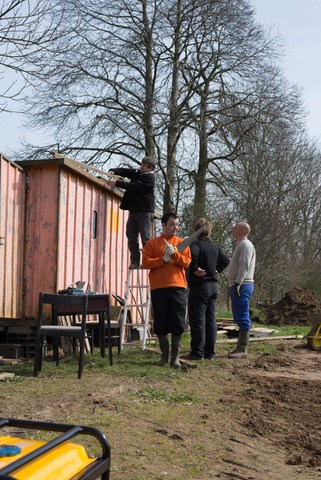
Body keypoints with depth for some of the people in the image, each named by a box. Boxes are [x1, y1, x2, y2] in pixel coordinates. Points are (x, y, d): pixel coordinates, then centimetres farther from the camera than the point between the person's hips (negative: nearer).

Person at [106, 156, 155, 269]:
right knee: (131, 235, 3)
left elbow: (134, 186, -18)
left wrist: (116, 183, -17)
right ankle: (135, 261, 5)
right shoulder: (137, 173, 17)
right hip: (134, 209, 8)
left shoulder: (149, 178, -10)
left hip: (145, 210, -8)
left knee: (146, 237, -7)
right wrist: (113, 171, -6)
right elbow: (125, 171, 14)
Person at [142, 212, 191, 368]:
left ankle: (175, 357, 6)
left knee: (177, 324, -1)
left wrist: (174, 253, -14)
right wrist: (163, 259, -11)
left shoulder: (182, 243, 12)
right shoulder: (152, 243, 8)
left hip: (178, 287, 0)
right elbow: (145, 263, -1)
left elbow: (186, 262, 0)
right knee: (161, 324, 4)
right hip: (158, 288, 0)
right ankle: (164, 355, 15)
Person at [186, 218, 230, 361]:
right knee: (210, 319, 10)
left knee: (197, 320, -3)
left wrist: (194, 269, -19)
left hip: (198, 286, -7)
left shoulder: (195, 244, -11)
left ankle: (197, 352, -1)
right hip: (213, 286, 7)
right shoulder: (215, 247, 12)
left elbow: (192, 254, -32)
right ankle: (210, 352, 12)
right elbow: (226, 260, 21)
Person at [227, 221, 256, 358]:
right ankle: (240, 347, 15)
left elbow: (244, 266, -21)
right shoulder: (241, 245, 22)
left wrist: (237, 284, -27)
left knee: (242, 318, -10)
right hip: (238, 286, 11)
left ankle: (242, 348, -10)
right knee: (240, 318, 11)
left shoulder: (245, 245, -9)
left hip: (242, 286, -11)